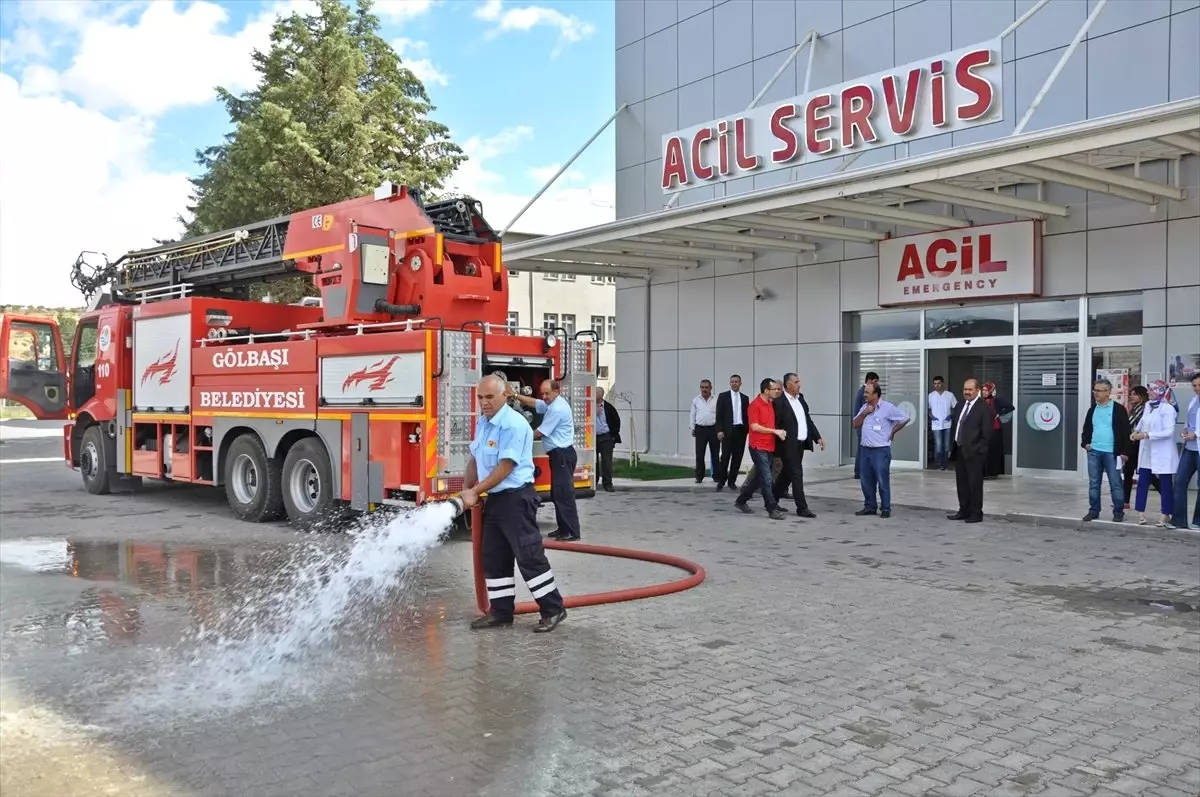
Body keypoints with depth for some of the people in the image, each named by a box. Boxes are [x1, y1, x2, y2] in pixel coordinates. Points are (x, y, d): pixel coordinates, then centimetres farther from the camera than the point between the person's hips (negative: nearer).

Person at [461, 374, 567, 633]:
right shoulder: (482, 422, 10)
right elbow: (474, 457, 17)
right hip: (495, 499, 9)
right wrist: (466, 489, 5)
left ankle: (553, 609, 3)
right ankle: (501, 612, 20)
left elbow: (505, 467, -21)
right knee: (494, 558, 12)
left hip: (516, 498, -9)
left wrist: (475, 492, -15)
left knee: (529, 556, -6)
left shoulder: (513, 424, -19)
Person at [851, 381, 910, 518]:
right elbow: (855, 425, 9)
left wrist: (892, 432, -1)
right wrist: (864, 413, -5)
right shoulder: (864, 407, 11)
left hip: (881, 450, -6)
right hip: (865, 449, 6)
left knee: (883, 481, -3)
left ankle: (885, 509, 4)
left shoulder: (888, 407, -8)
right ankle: (869, 507, 18)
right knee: (866, 481, 9)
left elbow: (904, 419, -6)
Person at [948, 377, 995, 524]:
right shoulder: (960, 406, 14)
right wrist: (952, 447, 11)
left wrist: (977, 450, -14)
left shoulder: (984, 408, -8)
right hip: (958, 451, 7)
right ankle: (964, 511, 21)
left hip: (974, 452, -7)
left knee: (975, 483, 0)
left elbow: (986, 433, -12)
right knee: (961, 483, 12)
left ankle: (976, 513, 8)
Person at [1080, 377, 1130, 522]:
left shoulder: (1118, 409, -5)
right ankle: (1094, 511, 15)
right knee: (1093, 483, 8)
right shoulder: (1092, 409, 12)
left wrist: (1124, 452, -9)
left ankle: (1118, 512, 8)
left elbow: (1125, 431, -6)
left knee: (1116, 484, 1)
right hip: (1094, 452, 5)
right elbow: (1086, 429, 22)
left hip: (1112, 452, -5)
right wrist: (1085, 443, 5)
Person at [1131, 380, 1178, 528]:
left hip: (1162, 453, -7)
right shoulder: (1148, 406, 8)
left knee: (1165, 484, 4)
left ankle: (1166, 515, 14)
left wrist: (1147, 435, -24)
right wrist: (1137, 432, 5)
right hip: (1147, 452, 7)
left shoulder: (1168, 409, -14)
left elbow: (1169, 431, -19)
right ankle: (1141, 514, 9)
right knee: (1142, 482, 4)